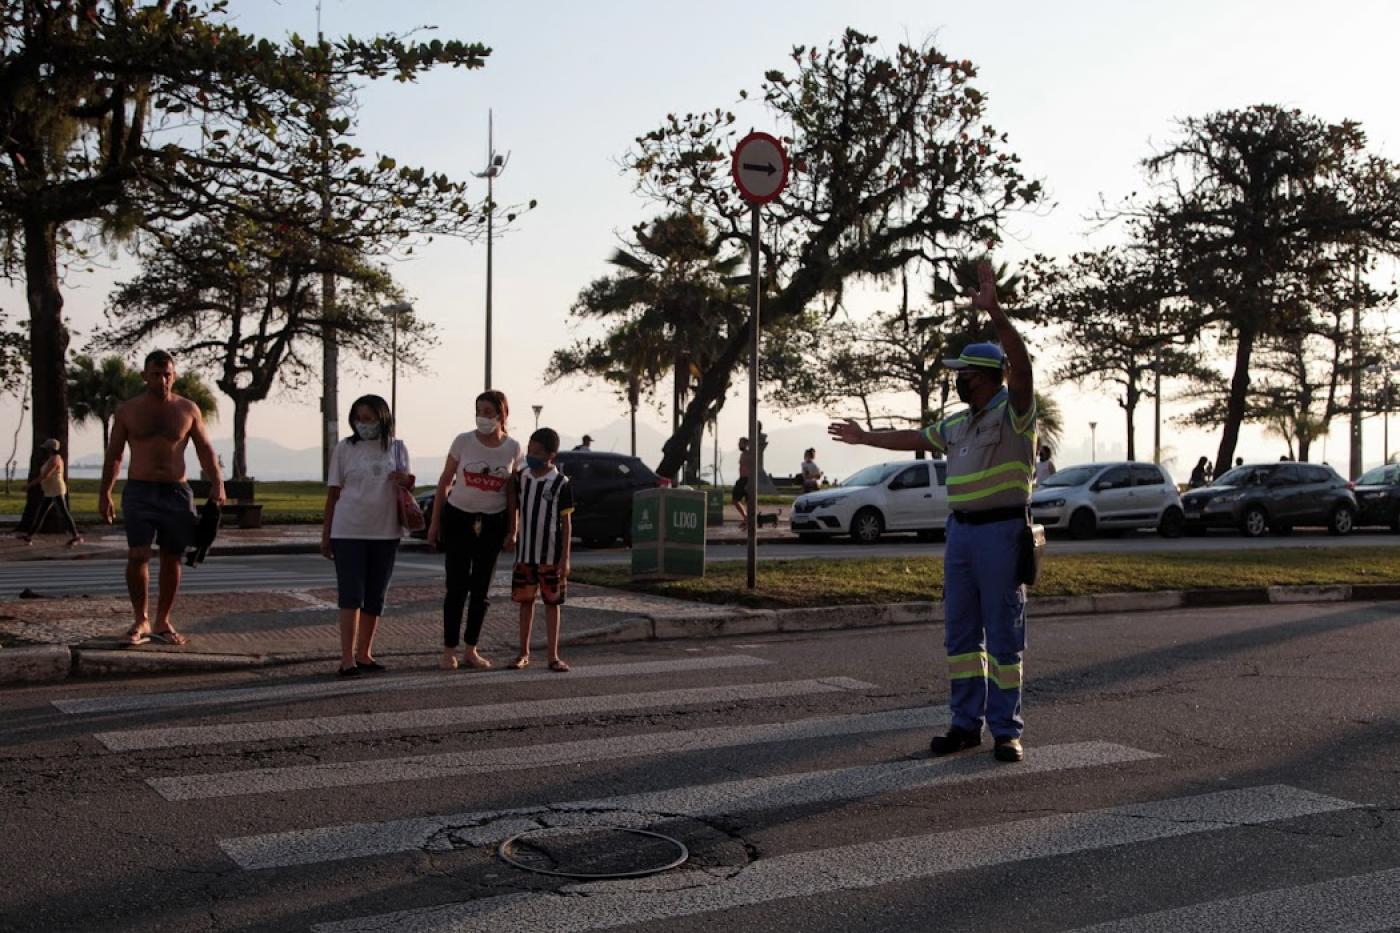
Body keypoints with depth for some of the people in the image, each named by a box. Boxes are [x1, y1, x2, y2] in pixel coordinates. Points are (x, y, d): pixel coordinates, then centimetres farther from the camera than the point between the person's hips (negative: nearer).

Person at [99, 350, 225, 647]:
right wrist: (104, 493, 6)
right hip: (139, 491, -1)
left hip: (176, 492, 1)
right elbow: (113, 454, 10)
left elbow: (205, 450, 8)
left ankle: (162, 622, 16)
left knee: (172, 558, 5)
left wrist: (217, 482, -7)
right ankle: (140, 620, 1)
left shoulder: (188, 410, 5)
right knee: (138, 555, -13)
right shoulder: (127, 410, 5)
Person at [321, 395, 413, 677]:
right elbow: (333, 493, 4)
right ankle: (347, 658, -9)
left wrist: (406, 482, -10)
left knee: (375, 596, 9)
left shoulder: (397, 448, 7)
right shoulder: (344, 448, 2)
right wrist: (325, 534, 2)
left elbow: (406, 489, 16)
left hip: (385, 532, 3)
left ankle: (364, 654, 20)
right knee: (351, 594, -8)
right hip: (348, 531, -3)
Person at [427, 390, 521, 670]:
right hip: (458, 518, -2)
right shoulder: (463, 441, -8)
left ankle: (471, 650, 17)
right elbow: (445, 482, -2)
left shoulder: (512, 448, -3)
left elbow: (511, 492, 3)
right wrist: (435, 522, -3)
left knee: (481, 588, 7)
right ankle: (449, 650, 6)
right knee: (457, 586, -2)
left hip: (493, 523, 2)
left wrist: (512, 530, 1)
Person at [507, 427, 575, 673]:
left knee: (552, 602, 3)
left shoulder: (561, 484, -8)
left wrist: (565, 558, -9)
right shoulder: (520, 478, 3)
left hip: (551, 555, -4)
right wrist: (513, 535, 4)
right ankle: (524, 653, 19)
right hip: (525, 553, 4)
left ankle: (553, 656, 9)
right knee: (525, 600, 10)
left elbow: (566, 523, -6)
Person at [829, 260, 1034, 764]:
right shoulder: (958, 424, 16)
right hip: (960, 530, 8)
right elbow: (915, 439, 30)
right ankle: (966, 723, 17)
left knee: (1004, 635, -2)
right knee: (961, 632, 9)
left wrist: (994, 312, -35)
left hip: (1001, 532, -8)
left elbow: (1021, 365, -25)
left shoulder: (1014, 412, -7)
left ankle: (1007, 730, 4)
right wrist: (864, 437, 37)